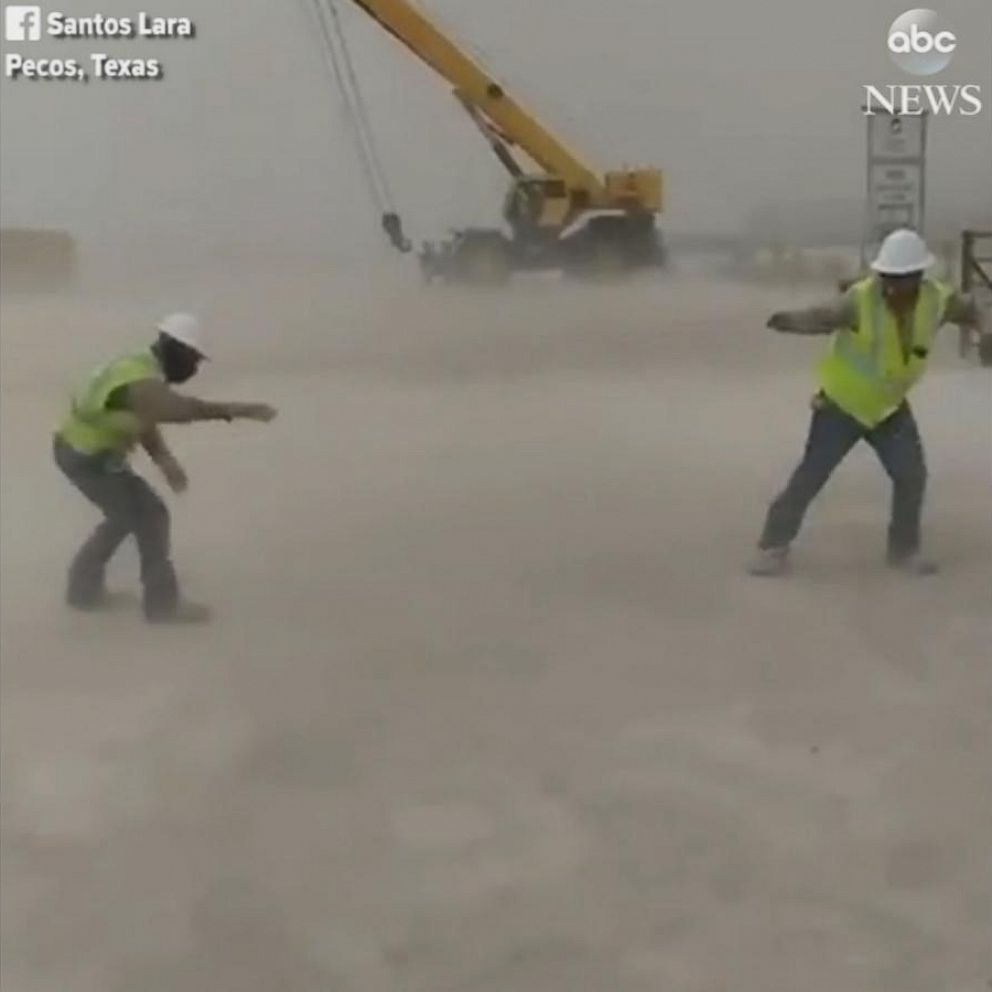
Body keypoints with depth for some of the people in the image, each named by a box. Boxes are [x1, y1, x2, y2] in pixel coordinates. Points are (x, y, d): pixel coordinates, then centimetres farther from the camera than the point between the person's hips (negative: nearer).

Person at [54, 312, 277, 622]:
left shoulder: (146, 370, 5)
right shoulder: (142, 380, -29)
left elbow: (146, 425, 8)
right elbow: (181, 409, -49)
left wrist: (165, 461, -7)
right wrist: (238, 410, -52)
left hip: (85, 451, 10)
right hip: (89, 459, -10)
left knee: (128, 513, 24)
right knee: (150, 516, -4)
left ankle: (84, 586, 32)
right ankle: (163, 603, 4)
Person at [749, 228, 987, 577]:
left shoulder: (936, 298, -14)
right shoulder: (862, 298, -29)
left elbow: (968, 310, 8)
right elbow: (824, 317, -43)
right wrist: (790, 320, -62)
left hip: (889, 406, 4)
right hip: (841, 403, -4)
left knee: (912, 475, 4)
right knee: (810, 476, -3)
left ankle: (904, 549, 25)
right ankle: (773, 546, 11)